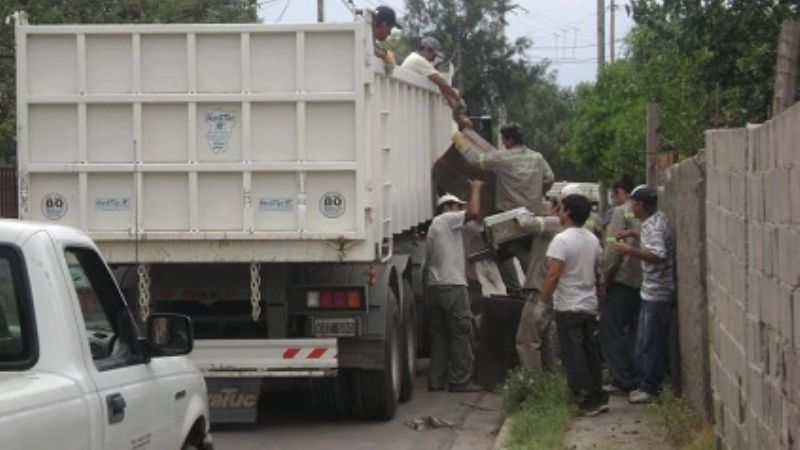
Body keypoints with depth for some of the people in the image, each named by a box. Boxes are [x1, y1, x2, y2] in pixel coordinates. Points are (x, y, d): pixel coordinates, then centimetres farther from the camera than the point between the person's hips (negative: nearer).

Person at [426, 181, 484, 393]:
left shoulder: (434, 226, 24)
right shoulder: (447, 220, -4)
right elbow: (474, 212, -19)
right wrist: (475, 189, -5)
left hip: (434, 286, 9)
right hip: (452, 286, -9)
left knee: (439, 335, 11)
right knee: (461, 334, -4)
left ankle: (436, 379, 9)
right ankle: (460, 380, -3)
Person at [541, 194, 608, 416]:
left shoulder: (561, 240, -17)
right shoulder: (593, 239, 6)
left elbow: (554, 274, -21)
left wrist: (545, 297, -10)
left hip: (568, 307, -7)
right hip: (590, 305, 7)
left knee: (573, 355, -2)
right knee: (591, 352, 14)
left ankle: (588, 400, -5)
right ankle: (598, 397, 17)